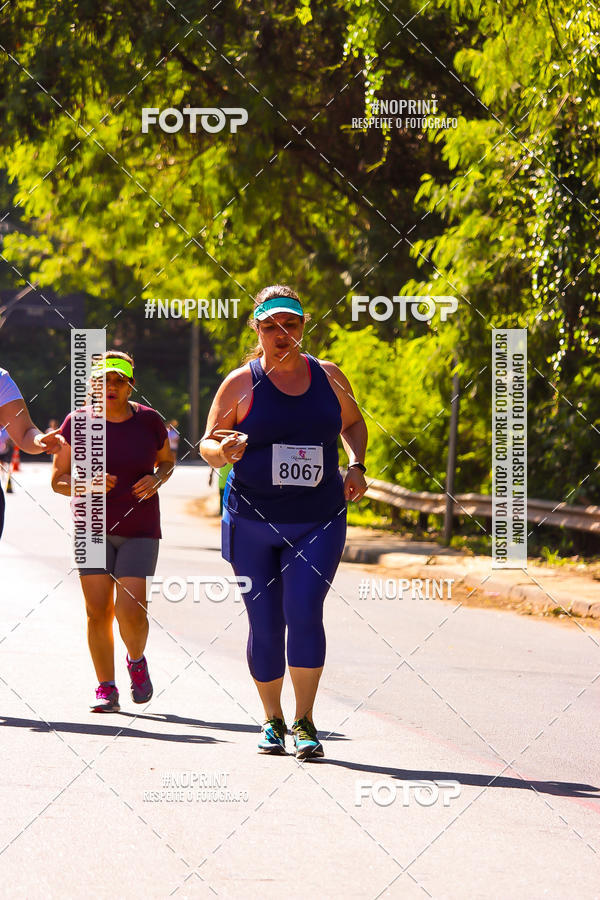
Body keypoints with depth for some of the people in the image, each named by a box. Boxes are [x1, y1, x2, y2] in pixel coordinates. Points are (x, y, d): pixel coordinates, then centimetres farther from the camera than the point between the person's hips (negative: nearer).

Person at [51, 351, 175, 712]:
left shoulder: (149, 421, -3)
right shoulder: (77, 423, -4)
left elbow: (167, 460, 16)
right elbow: (58, 479, 2)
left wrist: (156, 480, -6)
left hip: (139, 530, -1)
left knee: (130, 610, -13)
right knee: (98, 610, -4)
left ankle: (137, 660, 19)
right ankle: (106, 688, 10)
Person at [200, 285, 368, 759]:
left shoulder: (329, 377, 6)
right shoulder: (241, 383, 0)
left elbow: (353, 422, 25)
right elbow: (207, 444, 3)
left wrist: (356, 466, 7)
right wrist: (224, 451, -20)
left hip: (318, 521, 0)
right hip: (252, 521, 0)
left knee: (304, 612, -16)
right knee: (265, 624, 2)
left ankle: (305, 724, -10)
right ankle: (272, 721, 20)